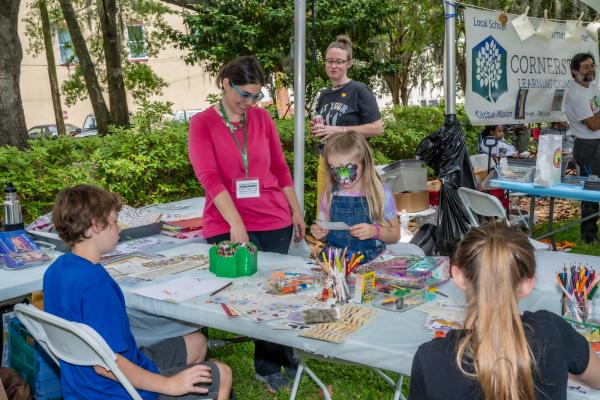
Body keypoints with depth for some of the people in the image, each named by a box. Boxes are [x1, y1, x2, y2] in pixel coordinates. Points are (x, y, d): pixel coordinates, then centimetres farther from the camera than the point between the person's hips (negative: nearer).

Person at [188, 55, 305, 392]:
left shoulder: (262, 117, 6)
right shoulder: (202, 123, -3)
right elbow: (210, 177, -14)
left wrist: (297, 211, 14)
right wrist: (236, 223, -24)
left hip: (274, 220, 3)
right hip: (227, 224, -2)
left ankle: (271, 363, 25)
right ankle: (277, 361, 18)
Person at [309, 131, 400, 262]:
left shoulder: (381, 193, -3)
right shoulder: (329, 194, 5)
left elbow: (395, 234, 4)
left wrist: (376, 231, -15)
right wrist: (320, 233, -4)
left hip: (370, 261, -1)